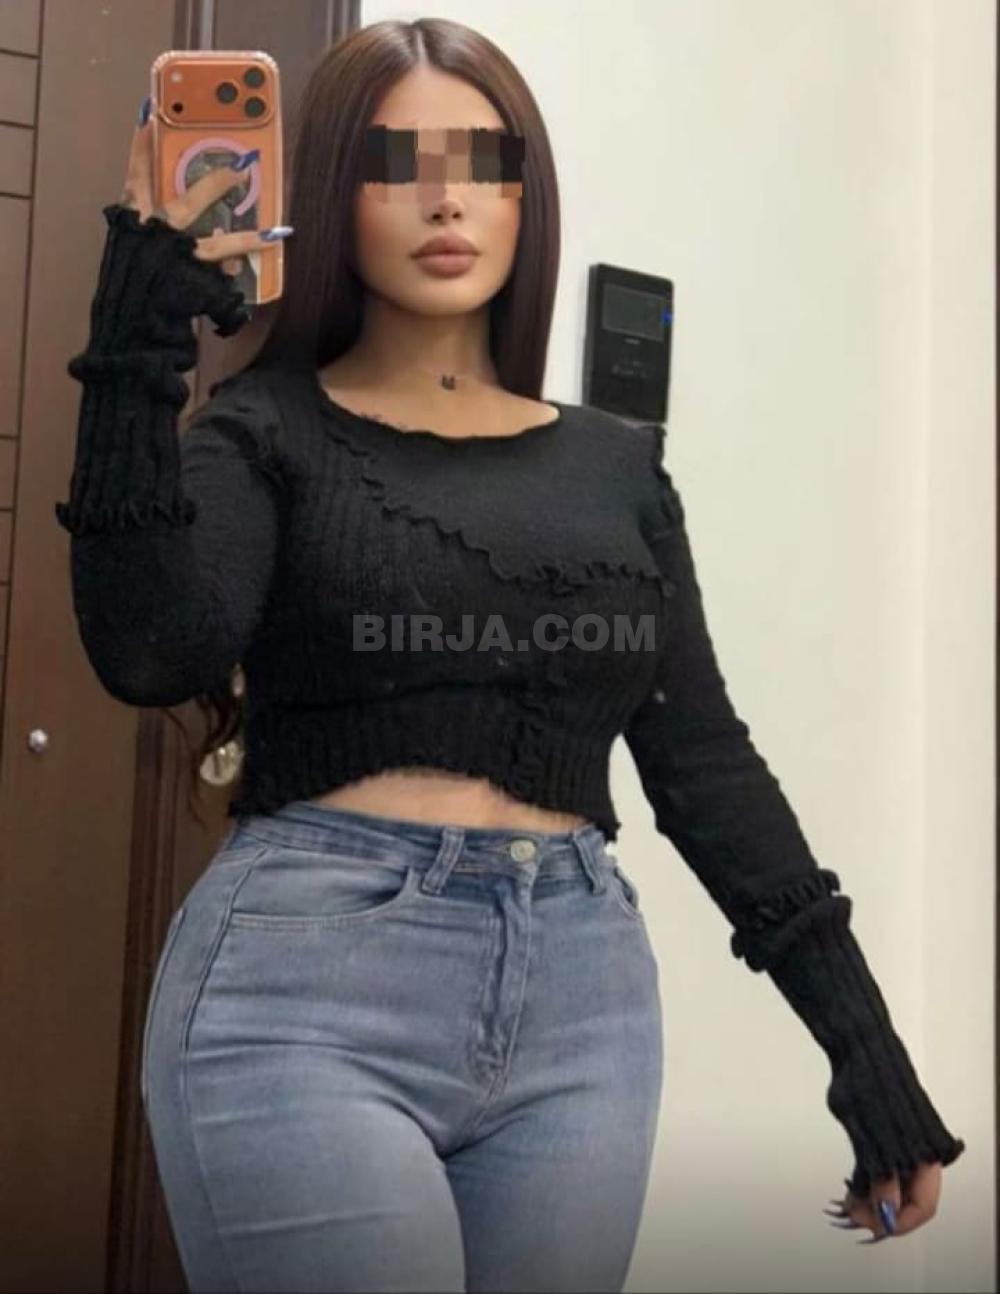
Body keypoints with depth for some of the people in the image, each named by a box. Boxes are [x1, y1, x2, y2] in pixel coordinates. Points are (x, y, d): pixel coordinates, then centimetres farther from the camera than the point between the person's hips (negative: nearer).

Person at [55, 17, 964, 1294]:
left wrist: (860, 1034, 6)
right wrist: (138, 342, -14)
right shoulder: (269, 429, 3)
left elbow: (702, 756, 10)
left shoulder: (614, 463, 12)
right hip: (307, 991, -3)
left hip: (580, 1003, 4)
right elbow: (152, 652, -15)